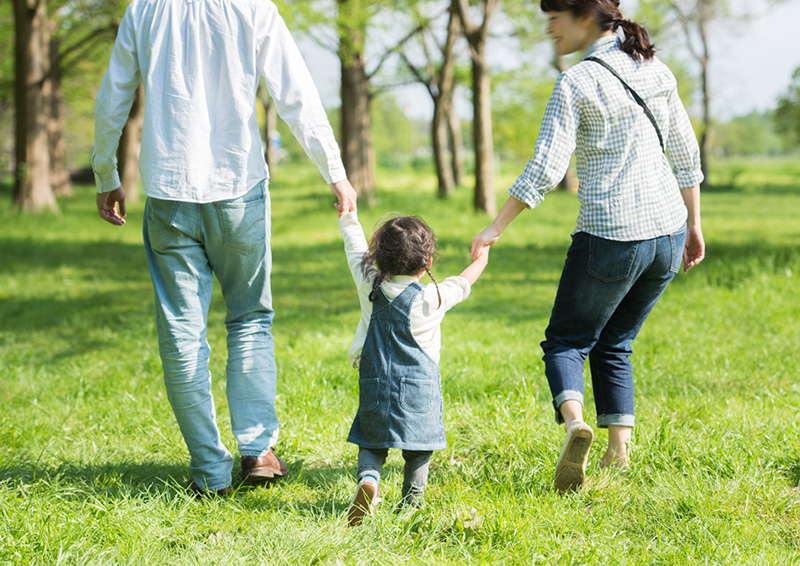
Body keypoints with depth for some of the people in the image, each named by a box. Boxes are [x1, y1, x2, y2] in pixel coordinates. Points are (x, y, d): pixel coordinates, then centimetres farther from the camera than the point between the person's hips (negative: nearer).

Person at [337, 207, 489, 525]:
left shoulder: (369, 286, -2)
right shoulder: (432, 297, -8)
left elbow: (355, 245, 14)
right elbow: (462, 284, 11)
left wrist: (347, 214, 30)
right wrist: (480, 260, 31)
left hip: (375, 385, 2)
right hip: (419, 389, -2)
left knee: (371, 442, 11)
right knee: (418, 449, 10)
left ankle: (368, 477, -15)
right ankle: (411, 504, 9)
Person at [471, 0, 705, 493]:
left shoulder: (576, 84, -10)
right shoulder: (657, 72, 8)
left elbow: (545, 170, -15)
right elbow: (687, 155, 12)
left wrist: (496, 227, -8)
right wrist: (693, 224, 21)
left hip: (610, 236, -6)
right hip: (667, 230, 6)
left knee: (566, 341, 10)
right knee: (615, 344, 20)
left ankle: (575, 422, -19)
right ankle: (618, 455, 10)